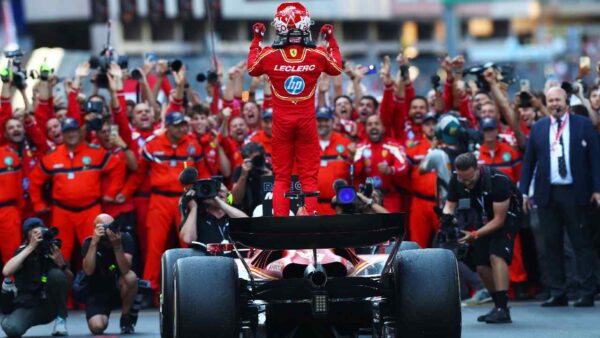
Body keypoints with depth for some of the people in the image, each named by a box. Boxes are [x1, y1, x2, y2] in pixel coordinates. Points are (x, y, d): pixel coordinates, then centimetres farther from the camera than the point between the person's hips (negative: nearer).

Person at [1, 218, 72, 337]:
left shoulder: (51, 250, -3)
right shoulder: (23, 251, -6)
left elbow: (70, 280, -1)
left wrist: (62, 264, -22)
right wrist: (30, 247, -24)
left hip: (51, 305, 2)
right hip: (28, 306, -2)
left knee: (56, 273, -25)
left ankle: (61, 318, -9)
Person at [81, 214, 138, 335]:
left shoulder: (125, 239, -14)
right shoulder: (89, 243, -13)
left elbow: (125, 270, -27)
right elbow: (88, 271, -29)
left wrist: (117, 245, -39)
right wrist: (94, 242, -35)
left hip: (119, 289, 0)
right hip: (97, 293, 0)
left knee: (130, 277, -34)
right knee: (97, 327, -26)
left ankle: (126, 318, -8)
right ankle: (103, 316, 16)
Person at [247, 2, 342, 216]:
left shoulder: (269, 55, -9)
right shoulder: (318, 55, -8)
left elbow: (251, 69, 14)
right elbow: (337, 68, 14)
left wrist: (256, 40, 24)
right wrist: (331, 40, 24)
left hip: (281, 120, 0)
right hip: (306, 119, 0)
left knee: (281, 176, 8)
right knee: (309, 175, 6)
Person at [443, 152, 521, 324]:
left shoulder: (498, 181, -33)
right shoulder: (456, 180, -17)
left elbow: (499, 219, -29)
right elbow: (450, 205, -8)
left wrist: (475, 235, -37)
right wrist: (447, 219, -32)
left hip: (506, 216, -6)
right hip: (484, 218, 6)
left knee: (496, 255, -25)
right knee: (482, 266, -1)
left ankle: (503, 308, -28)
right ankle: (499, 306, 16)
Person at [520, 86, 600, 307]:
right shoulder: (538, 128, 11)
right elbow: (528, 161, 12)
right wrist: (524, 191, 6)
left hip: (574, 192, -3)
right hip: (547, 194, 3)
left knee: (581, 243, -2)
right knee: (552, 245, 3)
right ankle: (557, 293, 7)